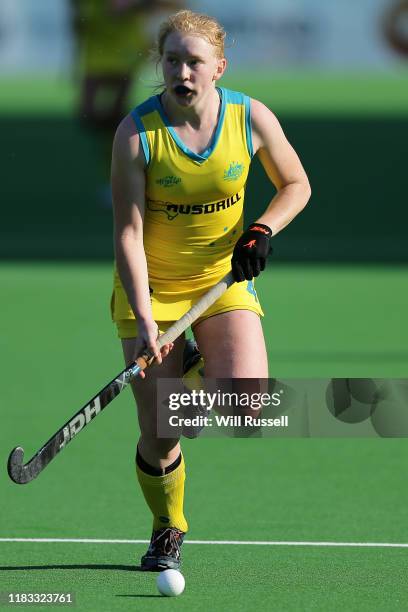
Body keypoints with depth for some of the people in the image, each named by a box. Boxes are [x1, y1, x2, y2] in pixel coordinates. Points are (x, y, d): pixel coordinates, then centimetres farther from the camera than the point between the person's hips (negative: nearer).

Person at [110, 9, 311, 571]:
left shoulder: (252, 119, -10)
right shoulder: (136, 133, -16)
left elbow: (296, 185, 7)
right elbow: (128, 233, -17)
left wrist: (262, 231, -12)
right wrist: (144, 320, -26)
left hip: (225, 280, 1)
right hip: (151, 287, -1)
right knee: (158, 436, -7)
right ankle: (167, 530, 24)